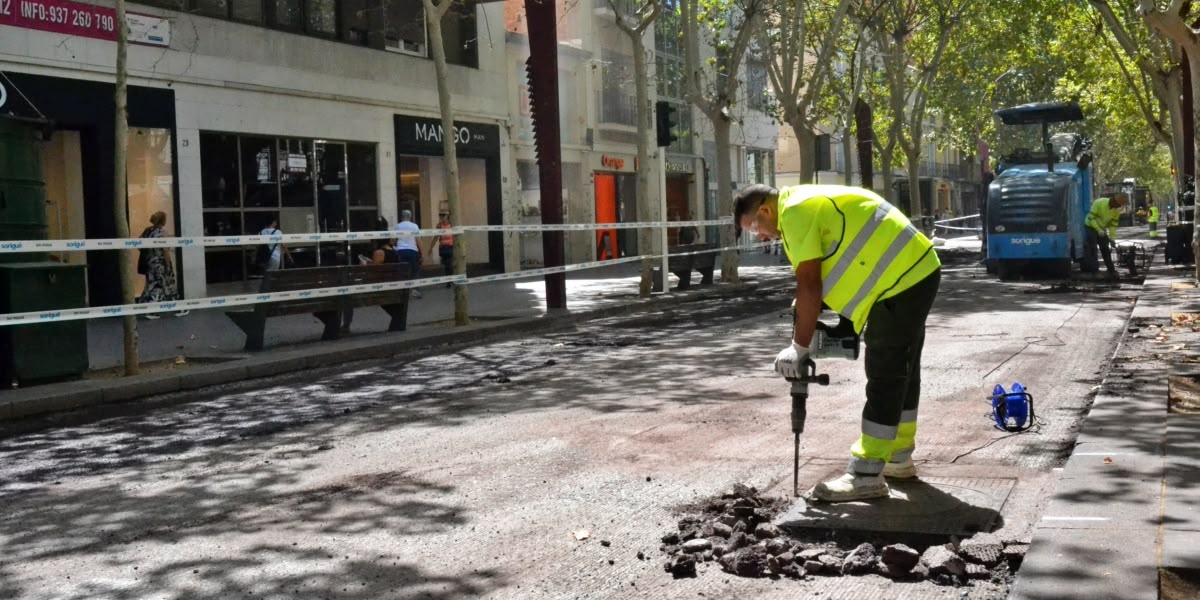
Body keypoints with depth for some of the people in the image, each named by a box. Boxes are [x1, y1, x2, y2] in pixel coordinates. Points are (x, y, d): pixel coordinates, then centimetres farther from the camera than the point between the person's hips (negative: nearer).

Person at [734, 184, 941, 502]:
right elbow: (825, 279, 17)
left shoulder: (796, 212, -14)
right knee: (902, 371, 18)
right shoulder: (813, 202, 17)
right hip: (917, 271, 11)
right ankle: (898, 458, 30)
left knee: (884, 377, -9)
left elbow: (809, 286, -18)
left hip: (901, 280, -11)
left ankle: (866, 476, -7)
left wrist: (799, 348, -14)